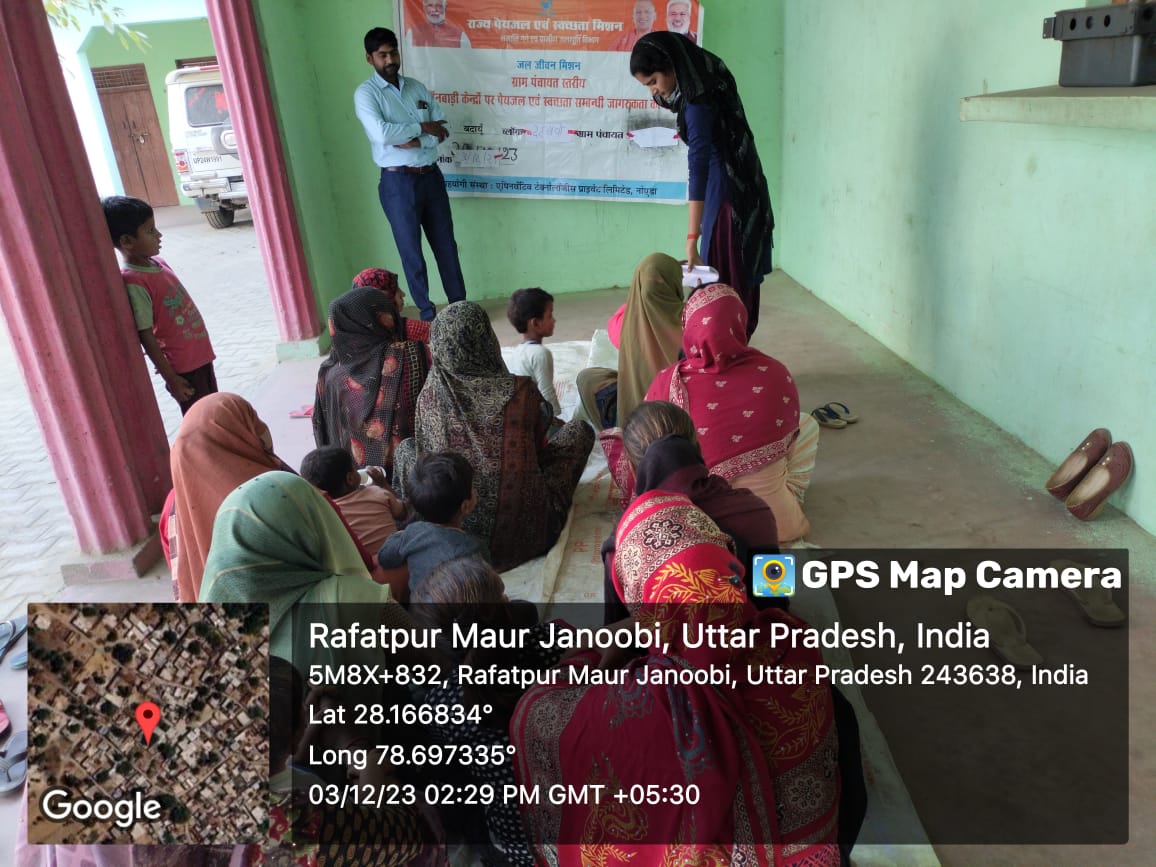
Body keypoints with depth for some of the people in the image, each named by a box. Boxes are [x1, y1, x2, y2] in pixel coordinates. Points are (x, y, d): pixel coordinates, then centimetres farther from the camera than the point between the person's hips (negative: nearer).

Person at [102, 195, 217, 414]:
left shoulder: (157, 263, 3)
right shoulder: (134, 282, -22)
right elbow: (146, 337, -20)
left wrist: (202, 350, 18)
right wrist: (171, 378, -17)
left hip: (201, 355, 8)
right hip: (183, 367, -8)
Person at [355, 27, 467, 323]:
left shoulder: (417, 87, 10)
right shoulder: (366, 93, -6)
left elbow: (442, 130, 3)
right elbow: (381, 133, -22)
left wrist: (414, 142, -14)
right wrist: (422, 127, -12)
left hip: (431, 175, 5)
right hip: (398, 182, -5)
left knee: (446, 244, 11)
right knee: (411, 251, 4)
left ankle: (460, 306, 23)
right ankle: (427, 312, 17)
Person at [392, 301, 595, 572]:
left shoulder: (429, 397, -10)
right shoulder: (521, 390, -14)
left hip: (452, 529, 2)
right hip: (525, 530, -2)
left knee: (406, 447, 26)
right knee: (579, 430, 15)